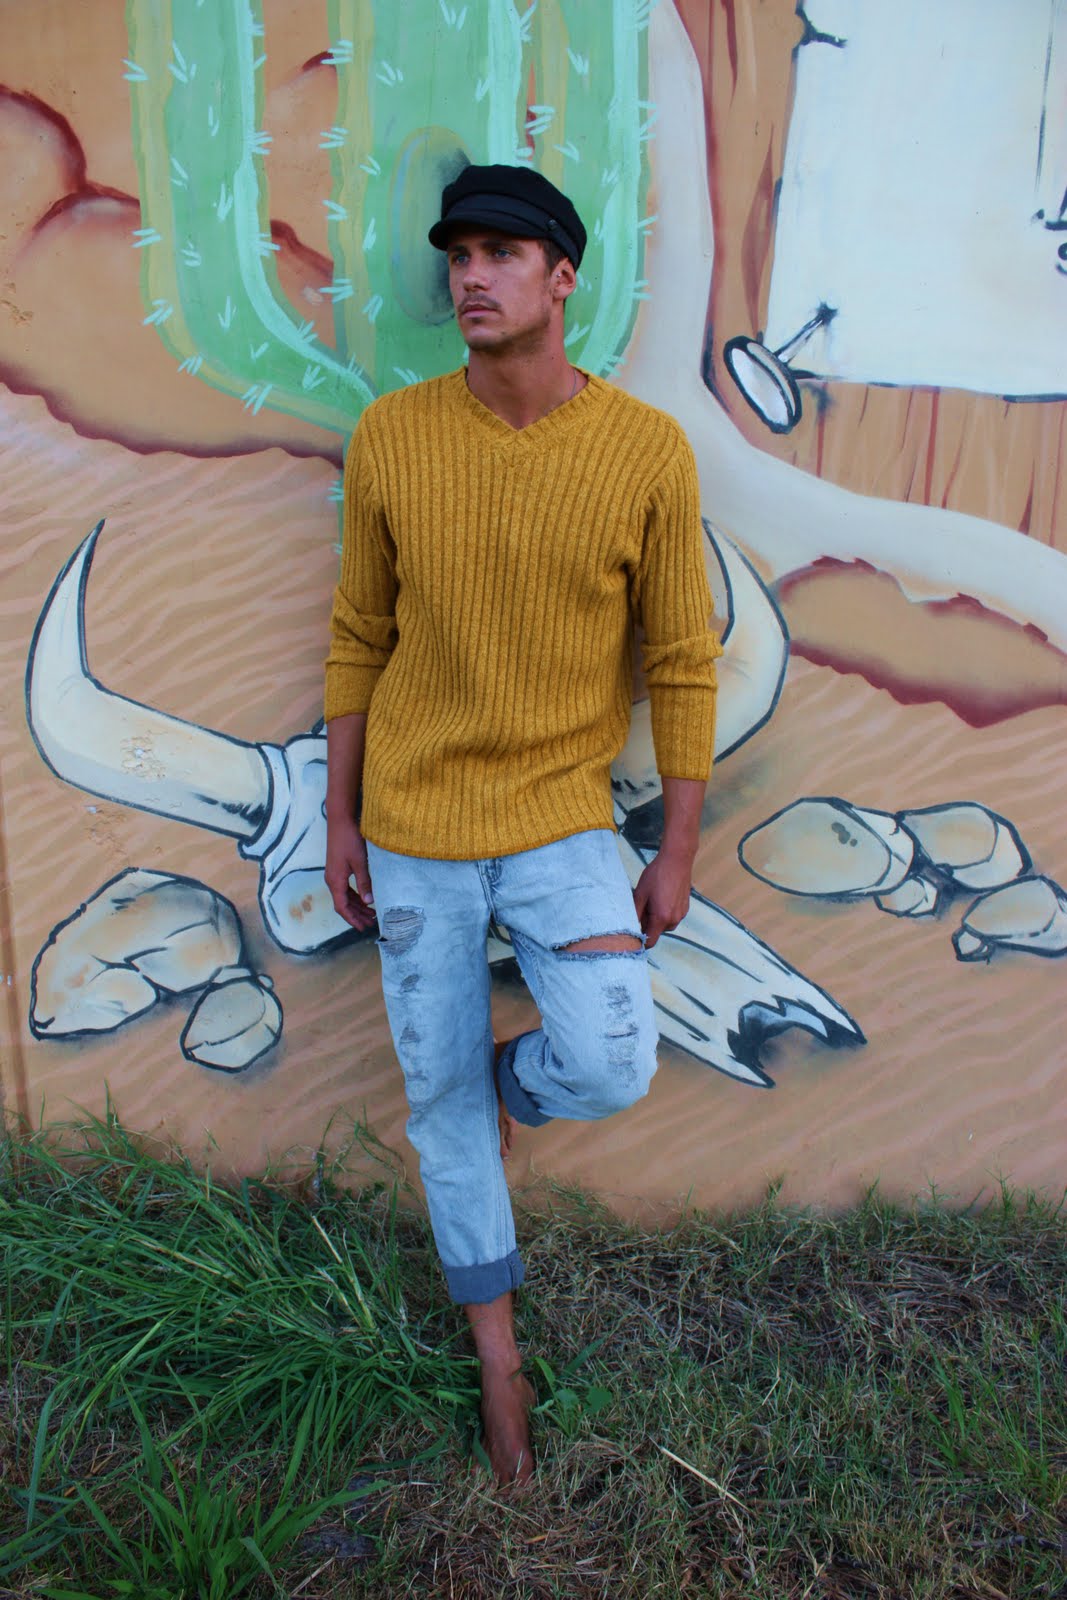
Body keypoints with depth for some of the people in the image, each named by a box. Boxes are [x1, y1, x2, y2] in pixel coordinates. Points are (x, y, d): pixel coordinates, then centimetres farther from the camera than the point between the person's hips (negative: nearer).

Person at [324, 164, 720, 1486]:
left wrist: (677, 855, -2)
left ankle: (511, 1075, 24)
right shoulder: (390, 438, -4)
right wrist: (342, 817, 6)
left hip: (560, 819, -1)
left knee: (612, 1069, -17)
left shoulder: (647, 452, -8)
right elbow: (359, 636, 4)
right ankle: (497, 1346, 35)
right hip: (413, 829, 2)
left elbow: (680, 660, -3)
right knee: (439, 1093, 10)